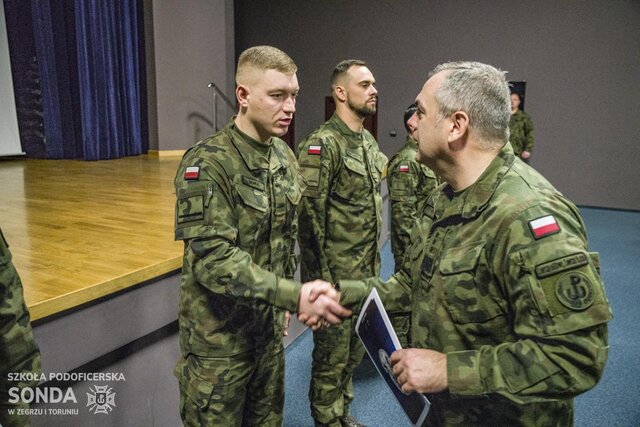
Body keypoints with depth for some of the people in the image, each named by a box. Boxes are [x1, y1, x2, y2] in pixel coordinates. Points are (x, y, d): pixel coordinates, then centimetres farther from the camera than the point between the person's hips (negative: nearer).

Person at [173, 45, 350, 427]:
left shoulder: (285, 156, 2)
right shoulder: (208, 164, -21)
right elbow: (213, 259, -29)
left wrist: (283, 304, 13)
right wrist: (295, 295, -35)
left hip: (269, 327, 6)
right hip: (219, 336, -6)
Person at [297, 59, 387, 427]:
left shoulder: (369, 141, 9)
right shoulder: (323, 145, -16)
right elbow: (310, 218, -18)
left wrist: (374, 261, 16)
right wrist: (320, 279, -17)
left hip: (367, 272, 8)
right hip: (337, 275, -8)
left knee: (355, 349, 21)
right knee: (332, 355, 9)